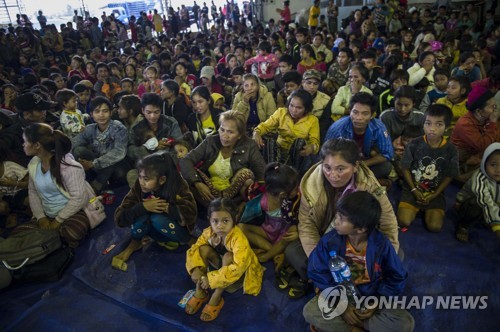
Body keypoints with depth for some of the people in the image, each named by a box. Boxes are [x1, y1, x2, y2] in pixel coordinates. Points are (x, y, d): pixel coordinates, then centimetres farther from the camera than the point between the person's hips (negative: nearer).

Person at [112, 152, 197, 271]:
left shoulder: (178, 186, -23)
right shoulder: (138, 187, -17)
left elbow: (190, 214, -33)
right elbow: (119, 218, -21)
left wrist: (165, 207, -33)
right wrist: (143, 207, -35)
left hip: (178, 229, -3)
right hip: (152, 229, 3)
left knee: (157, 219, -33)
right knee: (142, 215, -28)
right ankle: (135, 242, 1)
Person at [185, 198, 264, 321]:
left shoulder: (239, 239, -37)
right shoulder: (209, 232, -20)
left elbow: (237, 268, -44)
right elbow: (194, 249, -14)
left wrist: (211, 278, -41)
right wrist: (195, 269, -32)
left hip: (239, 269, -5)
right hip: (221, 264, 5)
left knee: (228, 256, -35)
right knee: (203, 249, -20)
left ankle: (216, 298, -22)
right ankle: (200, 293, -10)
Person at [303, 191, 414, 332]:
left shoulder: (381, 245, -18)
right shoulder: (329, 241, -19)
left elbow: (397, 278, -5)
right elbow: (318, 274, -10)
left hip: (372, 297, 1)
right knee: (310, 311, -25)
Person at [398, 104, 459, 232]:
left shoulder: (451, 149, -10)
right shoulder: (414, 144, -12)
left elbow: (449, 176, -1)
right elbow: (406, 168, -4)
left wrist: (434, 194, -9)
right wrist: (414, 190, -11)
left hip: (435, 192, 1)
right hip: (412, 189, -1)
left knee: (435, 226, -13)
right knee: (403, 222, -15)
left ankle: (428, 210, 19)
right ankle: (417, 208, 17)